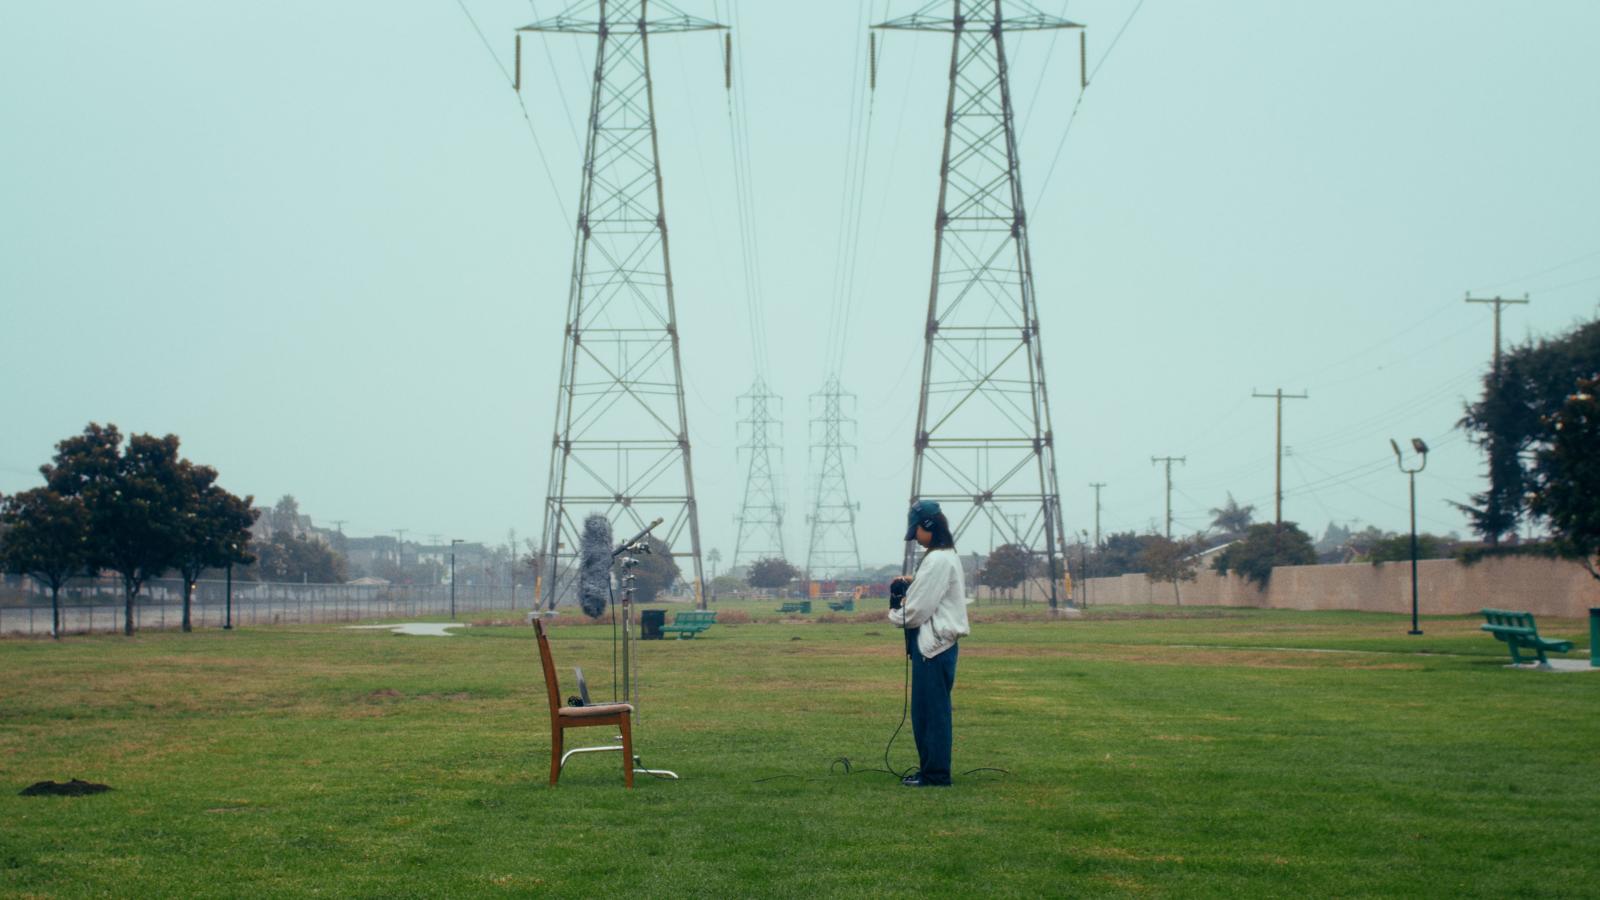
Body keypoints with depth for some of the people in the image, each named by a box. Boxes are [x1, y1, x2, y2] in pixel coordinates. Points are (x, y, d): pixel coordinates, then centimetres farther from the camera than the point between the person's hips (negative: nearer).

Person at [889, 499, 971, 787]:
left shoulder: (937, 560, -17)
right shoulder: (948, 556, 14)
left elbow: (918, 610, -17)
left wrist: (895, 615, 1)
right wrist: (913, 583, 8)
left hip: (933, 644, -10)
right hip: (937, 643, 10)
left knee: (931, 710, -4)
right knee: (926, 710, 15)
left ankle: (935, 774, 1)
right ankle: (930, 769, 20)